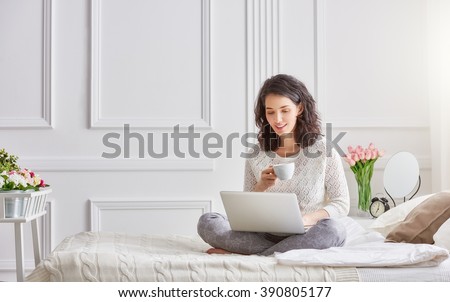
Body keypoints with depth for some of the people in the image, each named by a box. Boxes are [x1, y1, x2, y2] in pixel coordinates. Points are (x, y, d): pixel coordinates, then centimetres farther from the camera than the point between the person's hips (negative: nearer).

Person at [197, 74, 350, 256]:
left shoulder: (323, 149, -1)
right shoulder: (256, 153, 5)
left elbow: (342, 204, -1)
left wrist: (306, 219, -19)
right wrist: (261, 186, -12)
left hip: (305, 236, -2)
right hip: (265, 235, 2)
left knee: (333, 229, -36)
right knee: (206, 222, -21)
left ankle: (250, 256, -25)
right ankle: (287, 252, -23)